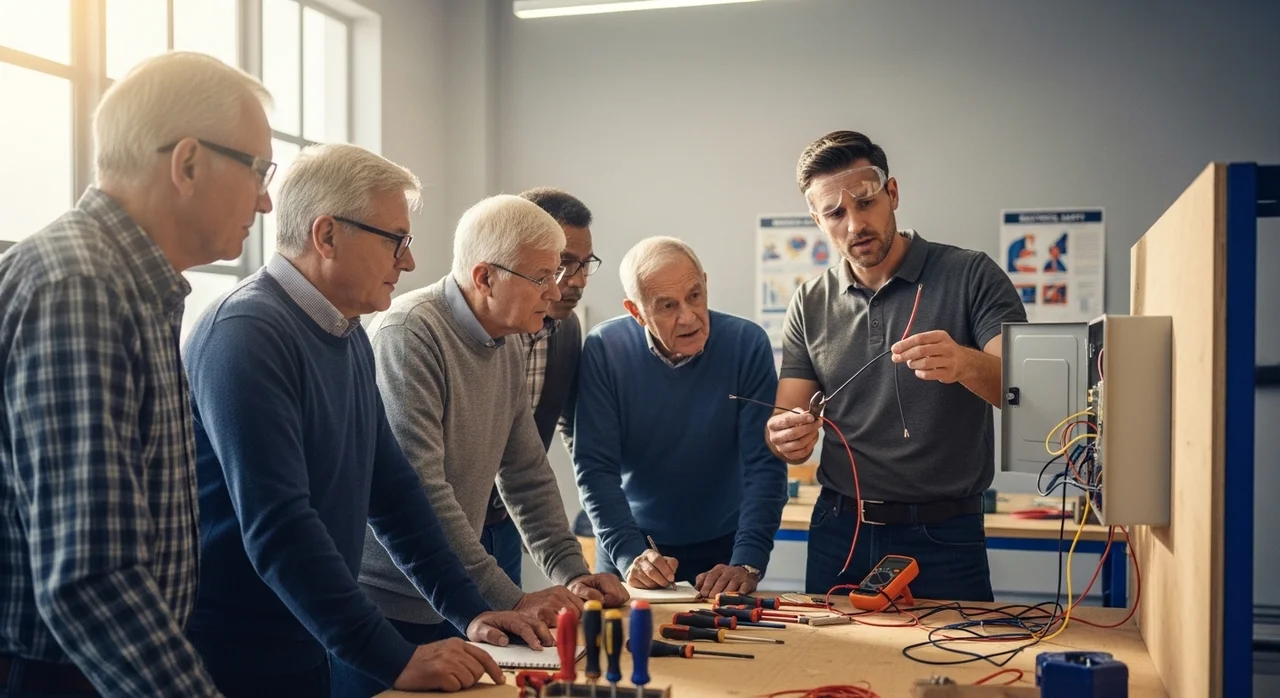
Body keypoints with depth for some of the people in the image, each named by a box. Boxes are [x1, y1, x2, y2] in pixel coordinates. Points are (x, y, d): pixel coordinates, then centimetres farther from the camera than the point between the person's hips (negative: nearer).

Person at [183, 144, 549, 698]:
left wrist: (469, 611, 6)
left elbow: (391, 486, 11)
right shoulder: (246, 335, -21)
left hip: (305, 653, 8)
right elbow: (277, 527, -28)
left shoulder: (348, 335, 7)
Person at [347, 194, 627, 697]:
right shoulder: (409, 334, -19)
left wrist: (571, 573, 2)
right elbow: (419, 491, -26)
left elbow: (528, 477, 13)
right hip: (379, 608, -8)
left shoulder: (507, 351, 8)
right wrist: (510, 600, -25)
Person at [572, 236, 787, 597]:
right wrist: (630, 555, -25)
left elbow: (764, 465, -15)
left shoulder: (746, 343, -14)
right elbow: (595, 468, -13)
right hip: (633, 551, 0)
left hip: (721, 550, 0)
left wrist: (747, 564, -25)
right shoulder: (604, 348, -13)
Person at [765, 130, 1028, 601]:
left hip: (943, 539, -3)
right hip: (838, 534, 3)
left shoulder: (972, 276, -5)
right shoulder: (811, 305, 6)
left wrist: (966, 364, -38)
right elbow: (785, 423, 4)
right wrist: (787, 439, -21)